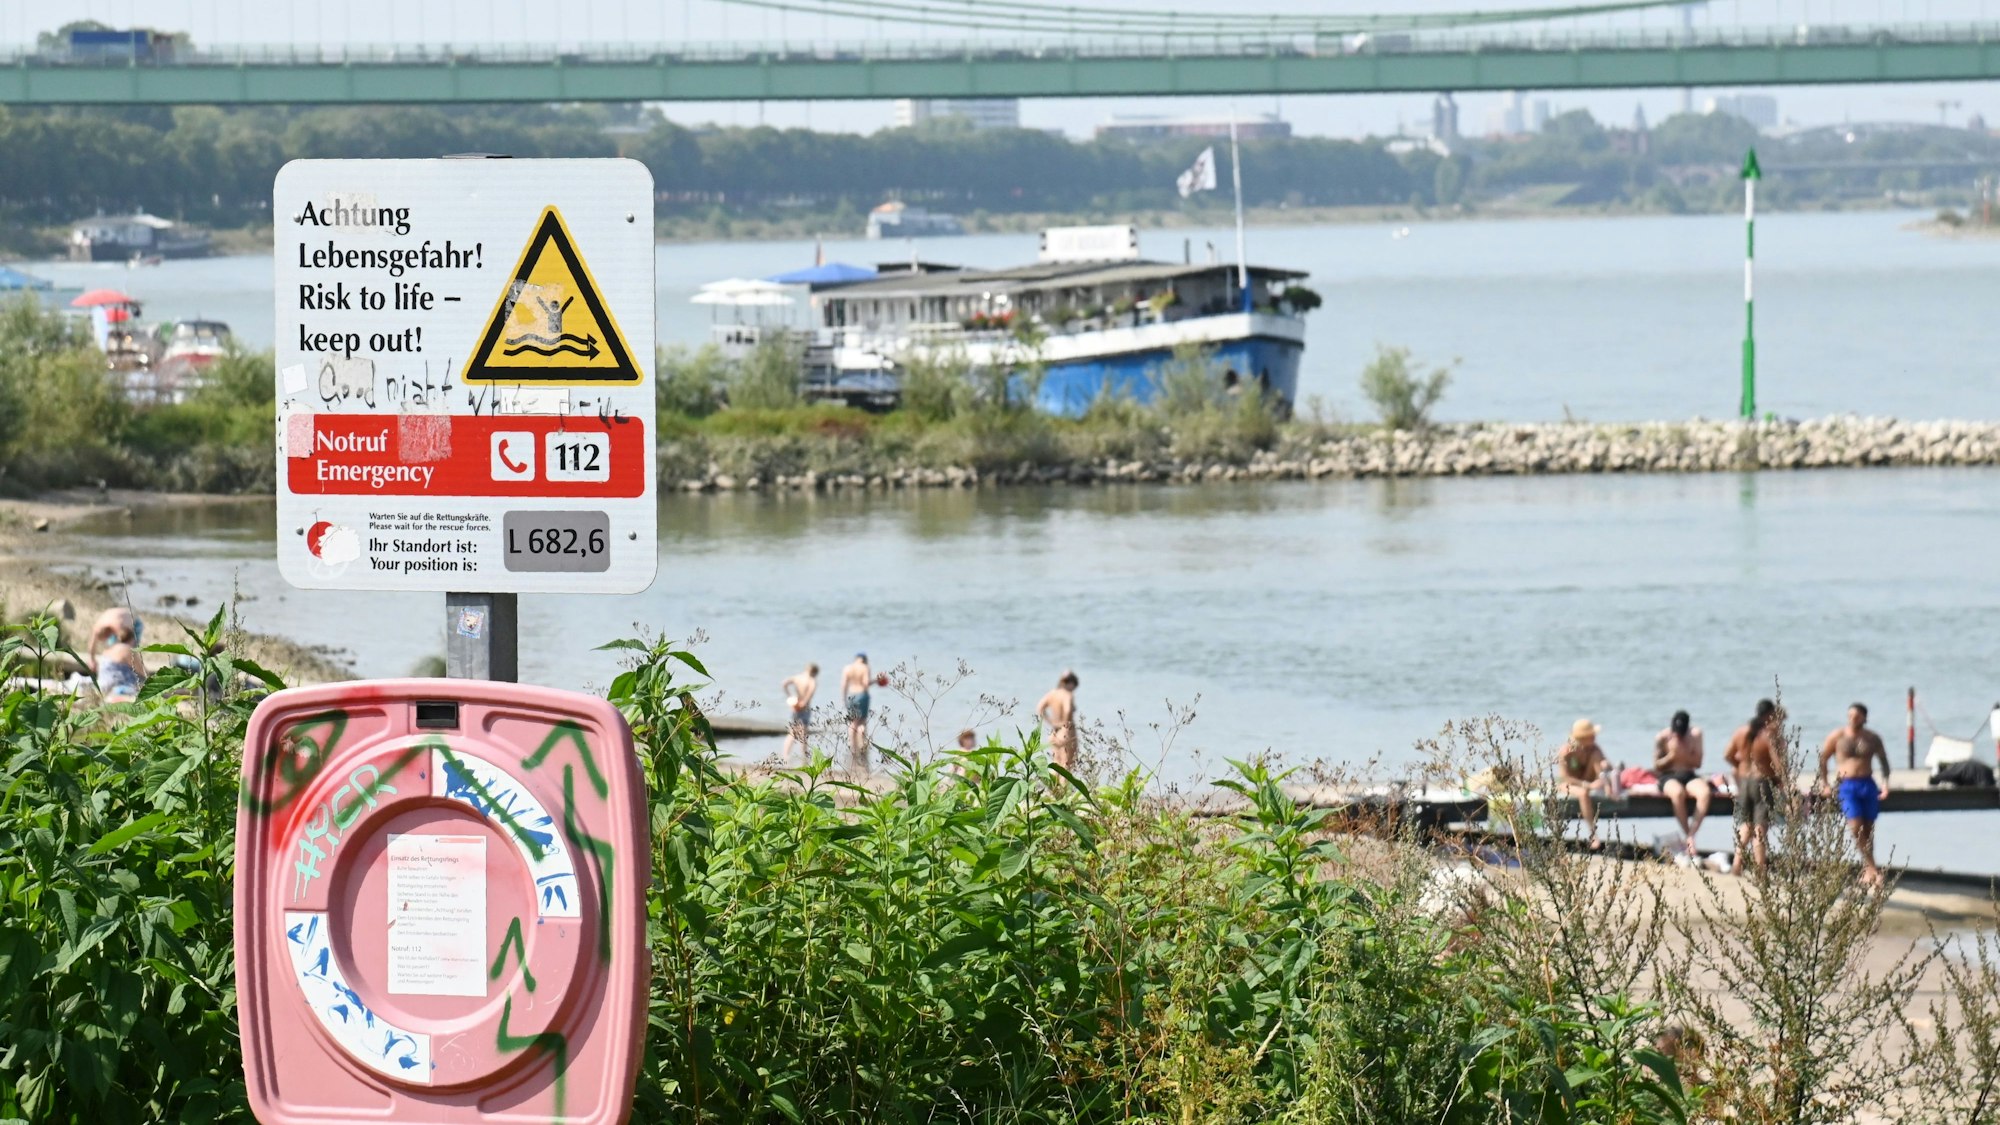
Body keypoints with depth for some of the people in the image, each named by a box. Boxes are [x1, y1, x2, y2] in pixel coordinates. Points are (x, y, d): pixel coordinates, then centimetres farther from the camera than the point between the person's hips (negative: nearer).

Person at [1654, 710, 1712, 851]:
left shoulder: (1695, 734, 2)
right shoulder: (1662, 738, -3)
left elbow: (1697, 763, 3)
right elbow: (1656, 767, 1)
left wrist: (1683, 754, -14)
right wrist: (1672, 755, -14)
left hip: (1689, 776, 2)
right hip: (1669, 777, -2)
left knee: (1704, 793, -34)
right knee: (1678, 792, -41)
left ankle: (1691, 834, -31)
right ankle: (1687, 834, -29)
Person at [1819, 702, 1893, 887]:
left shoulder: (1872, 739, 7)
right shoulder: (1837, 736, 2)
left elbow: (1884, 760, 14)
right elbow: (1823, 758, 9)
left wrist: (1885, 782, 0)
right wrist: (1823, 782, 1)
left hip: (1868, 785, 2)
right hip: (1848, 786, -2)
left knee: (1868, 830, 5)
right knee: (1856, 827, -17)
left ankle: (1866, 871, 14)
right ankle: (1872, 869, -15)